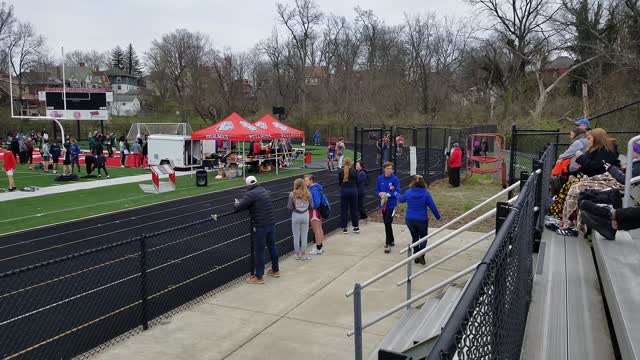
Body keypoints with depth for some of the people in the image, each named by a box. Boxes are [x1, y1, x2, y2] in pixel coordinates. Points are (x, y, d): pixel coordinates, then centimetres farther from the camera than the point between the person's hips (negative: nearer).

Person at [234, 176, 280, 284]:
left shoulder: (251, 194, -13)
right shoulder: (265, 191, 12)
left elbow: (239, 207, -15)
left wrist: (236, 204, 9)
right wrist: (241, 202, 23)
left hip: (260, 226, -7)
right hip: (271, 223, 8)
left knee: (260, 251, 1)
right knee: (272, 246, 19)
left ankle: (258, 277, 9)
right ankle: (275, 270, 34)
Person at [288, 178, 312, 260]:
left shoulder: (292, 195, -12)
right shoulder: (308, 194, -6)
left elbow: (289, 207, -10)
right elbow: (311, 207, -1)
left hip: (295, 216, -1)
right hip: (305, 215, 2)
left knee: (296, 236, 11)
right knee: (304, 236, 11)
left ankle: (297, 254, 19)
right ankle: (303, 254, 17)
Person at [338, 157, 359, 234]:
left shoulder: (341, 172, -5)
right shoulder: (354, 171, -4)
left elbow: (339, 183, 3)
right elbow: (357, 182, 4)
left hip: (344, 191, -1)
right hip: (353, 190, 1)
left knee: (344, 209, 7)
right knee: (354, 209, 11)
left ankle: (344, 228, 10)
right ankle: (356, 227, 17)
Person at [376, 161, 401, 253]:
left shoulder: (395, 179, -11)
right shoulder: (380, 178, 0)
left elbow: (397, 192, -11)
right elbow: (377, 190, 7)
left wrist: (387, 194, -21)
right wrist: (380, 194, -14)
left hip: (391, 204, -5)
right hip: (383, 204, 5)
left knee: (388, 223, -12)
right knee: (386, 223, 15)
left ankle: (388, 244, -5)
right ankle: (391, 241, 32)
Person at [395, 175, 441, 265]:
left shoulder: (408, 192, -6)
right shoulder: (426, 193, -13)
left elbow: (401, 199, 14)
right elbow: (432, 206, -9)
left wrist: (396, 194, 36)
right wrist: (438, 216, 6)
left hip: (410, 220, 3)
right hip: (422, 220, -2)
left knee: (414, 237, 19)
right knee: (423, 238, 15)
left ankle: (416, 257, 21)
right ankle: (421, 255, -3)